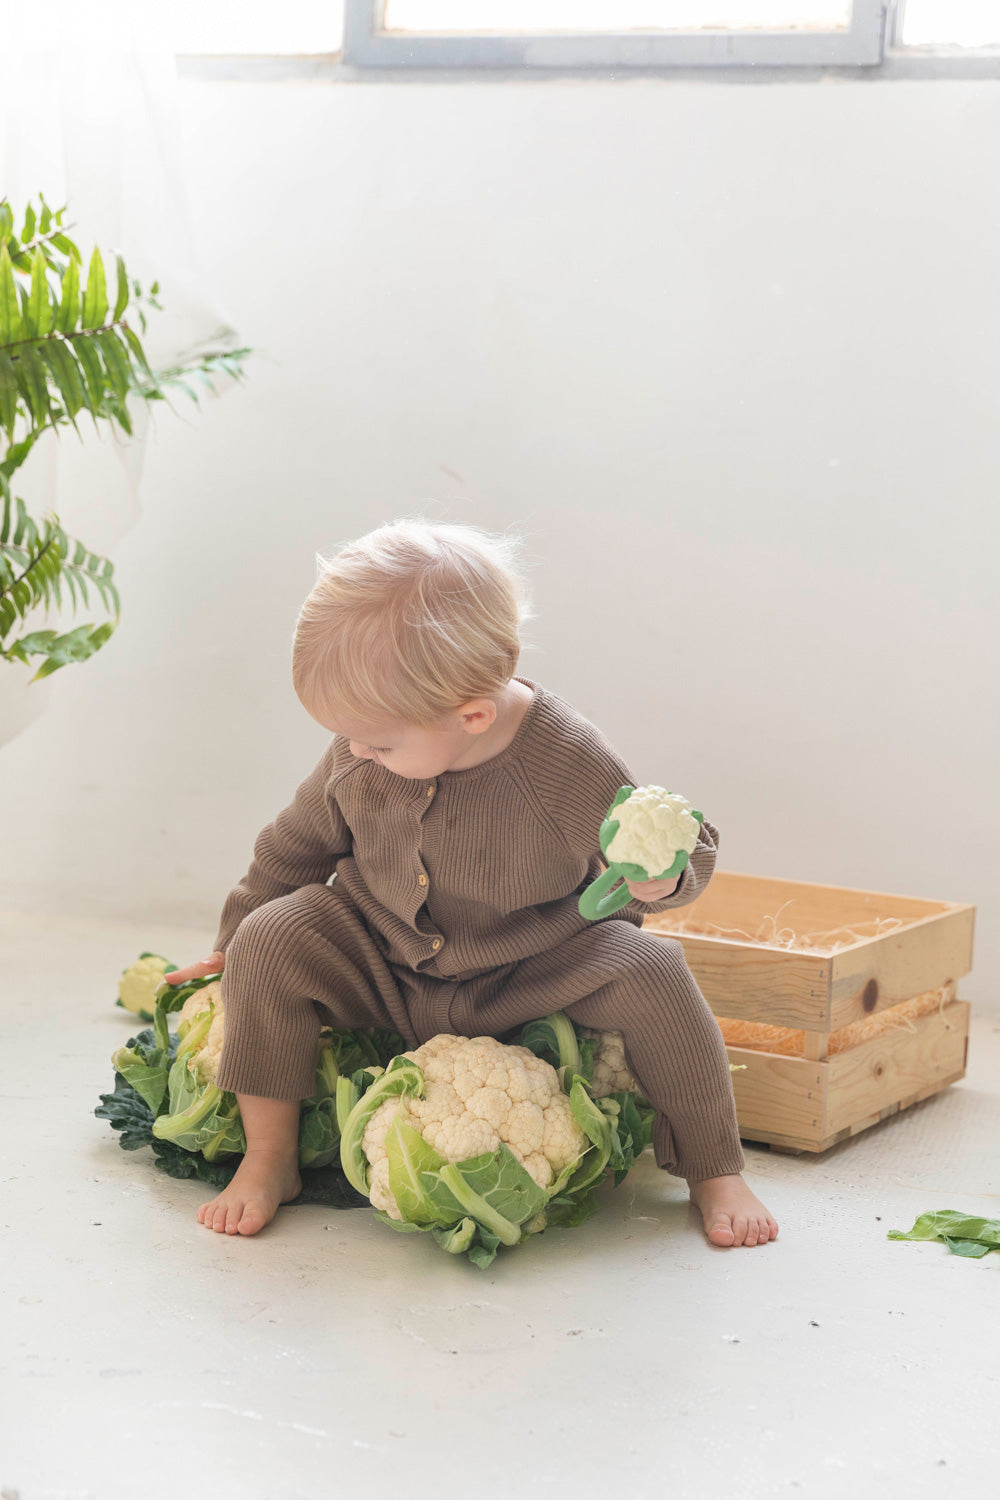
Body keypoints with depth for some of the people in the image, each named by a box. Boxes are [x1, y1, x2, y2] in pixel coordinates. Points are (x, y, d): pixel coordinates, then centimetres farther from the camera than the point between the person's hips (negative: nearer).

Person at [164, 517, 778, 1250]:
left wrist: (655, 880, -38)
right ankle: (269, 1157, -4)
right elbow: (300, 845, 5)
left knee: (648, 971, -28)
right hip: (386, 976, 3)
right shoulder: (357, 758, -16)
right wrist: (232, 945, 15)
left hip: (532, 979, -3)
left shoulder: (572, 765, -26)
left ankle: (716, 1171, -8)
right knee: (269, 941, -19)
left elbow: (691, 852, -13)